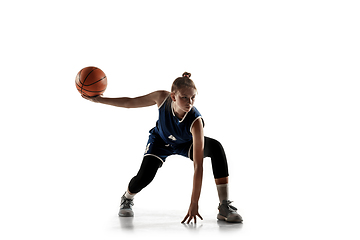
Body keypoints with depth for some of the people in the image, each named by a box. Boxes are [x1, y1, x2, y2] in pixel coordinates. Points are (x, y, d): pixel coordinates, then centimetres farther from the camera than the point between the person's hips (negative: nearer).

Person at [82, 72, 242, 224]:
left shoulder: (195, 121, -41)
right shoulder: (162, 98, -34)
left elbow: (198, 165, -42)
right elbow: (129, 103, -16)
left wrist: (194, 203, -44)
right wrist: (98, 99, -16)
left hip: (186, 144, -1)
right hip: (160, 141, 1)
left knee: (215, 147, -31)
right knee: (144, 177, -22)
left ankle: (224, 207, -24)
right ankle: (127, 200, 18)